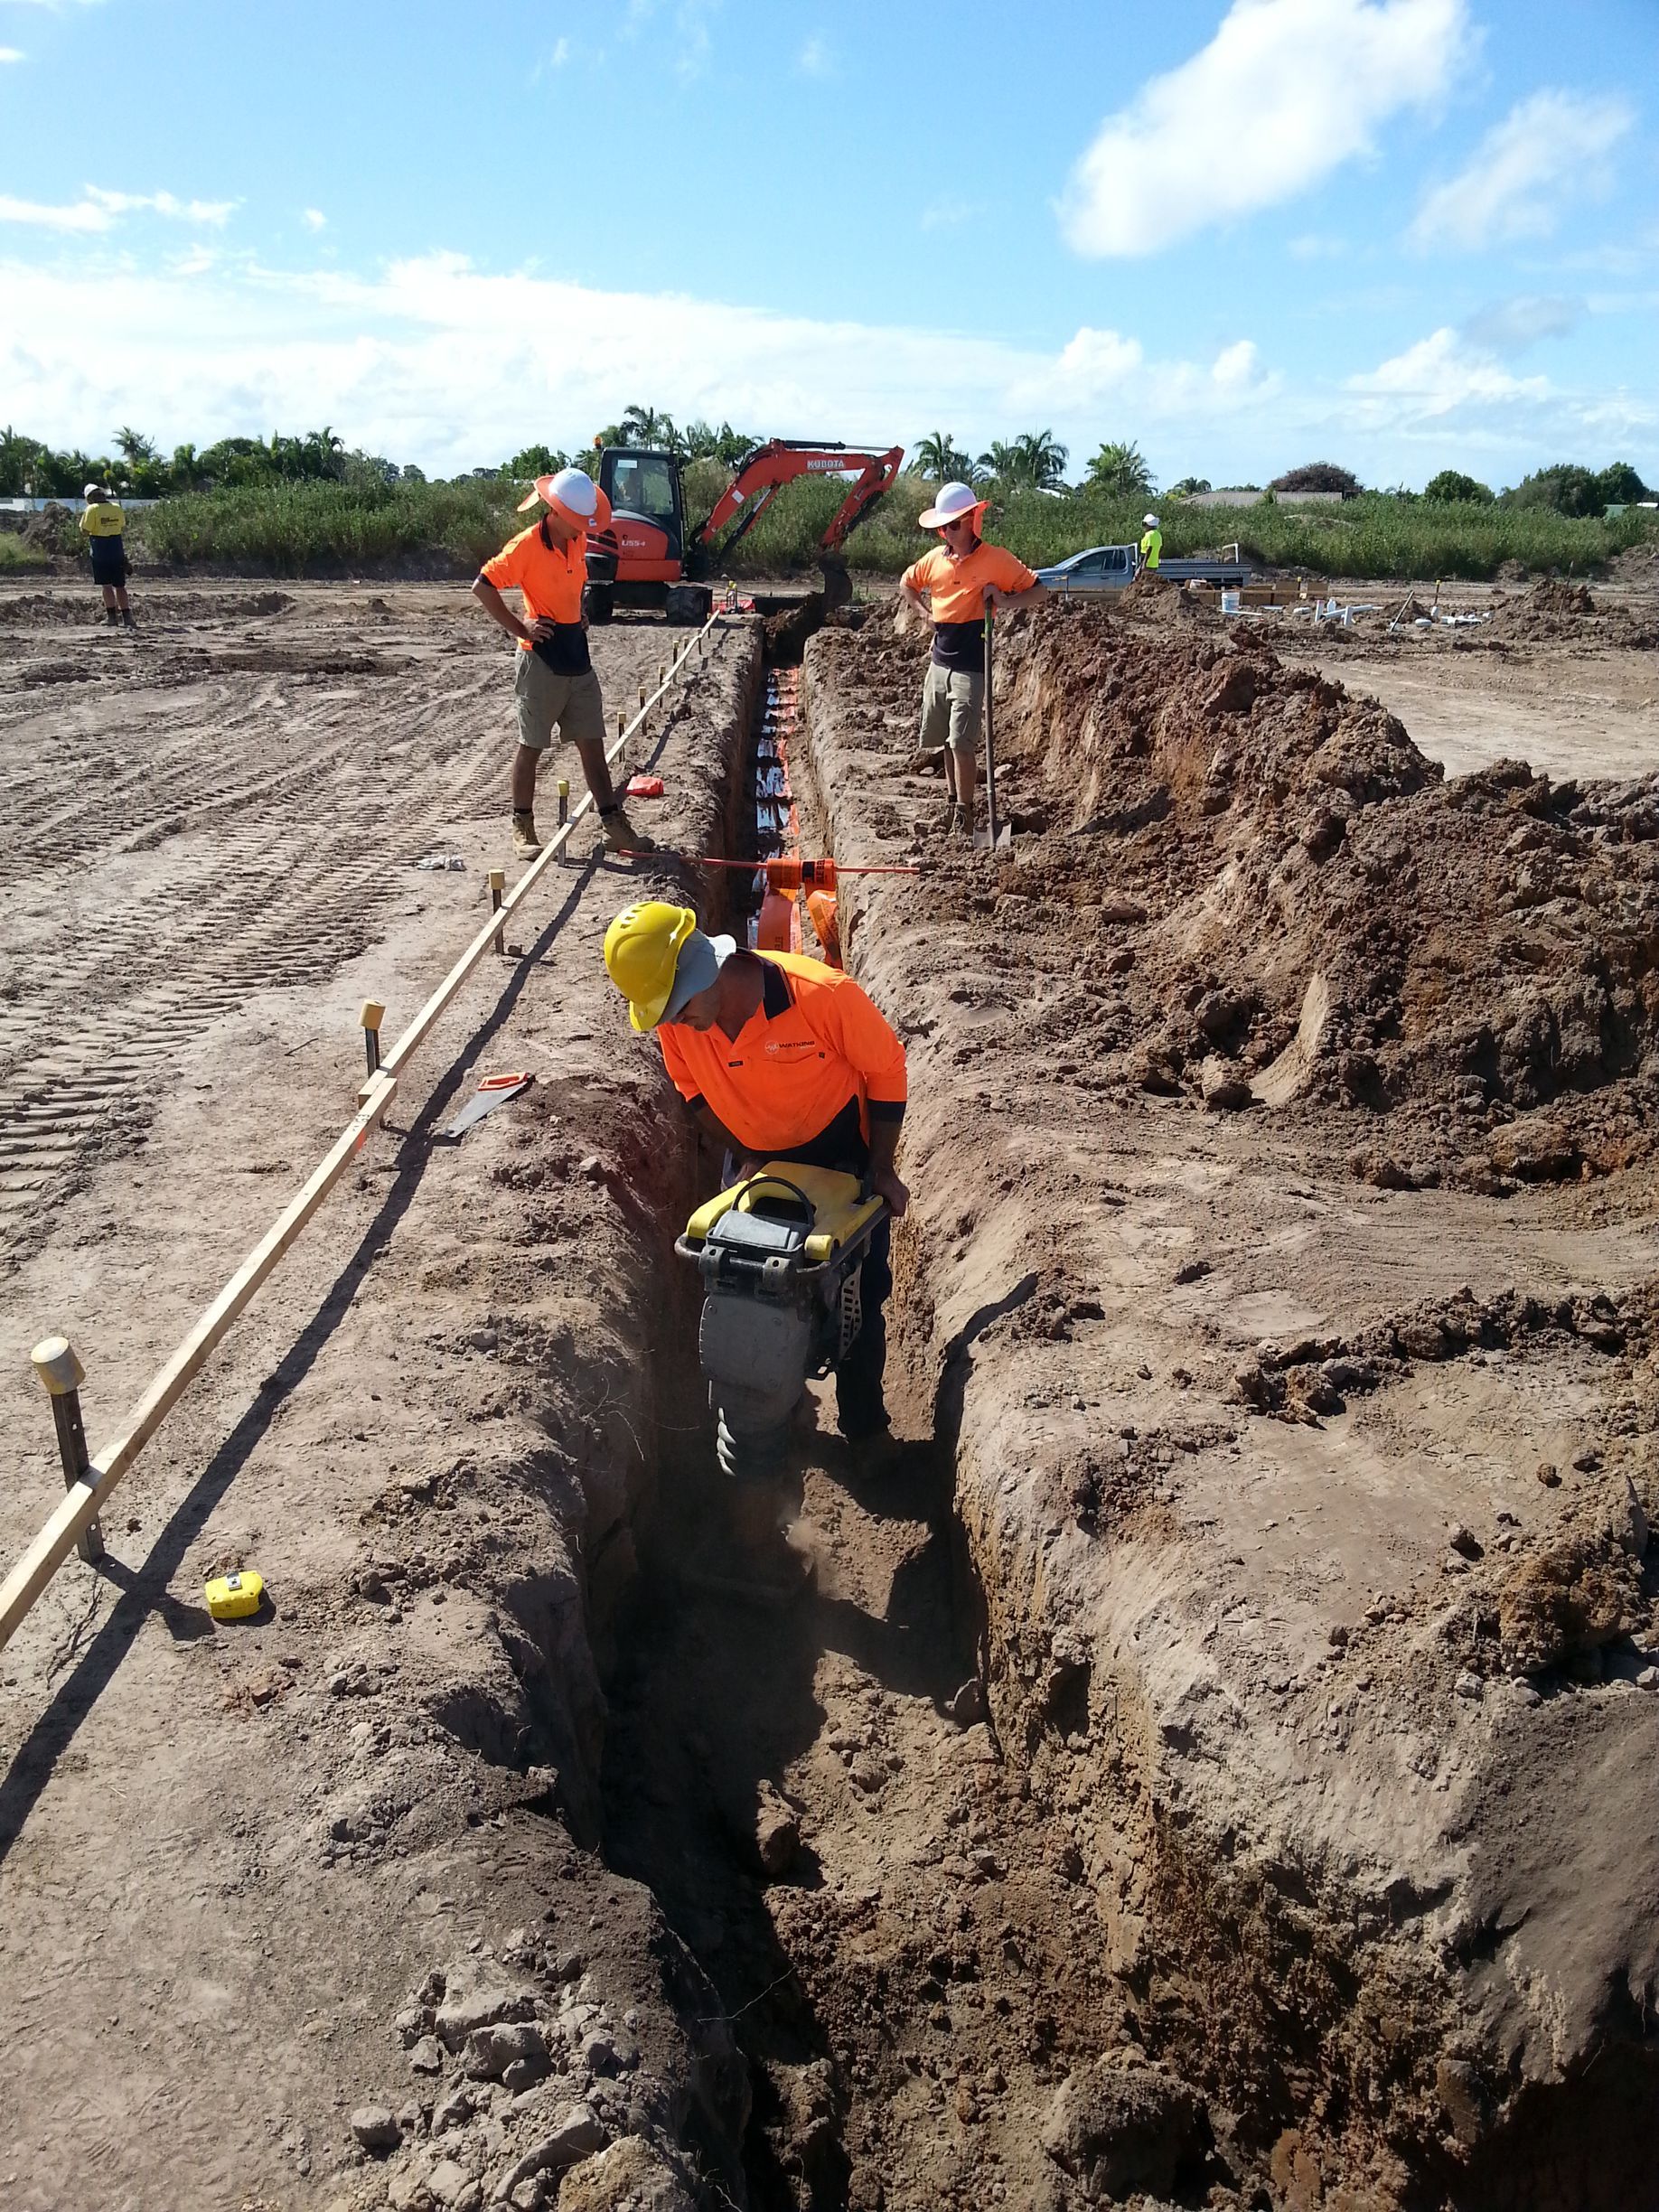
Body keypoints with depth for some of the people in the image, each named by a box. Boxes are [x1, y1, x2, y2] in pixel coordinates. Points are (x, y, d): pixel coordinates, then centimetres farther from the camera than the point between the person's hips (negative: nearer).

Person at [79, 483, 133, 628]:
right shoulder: (117, 507, 4)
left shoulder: (92, 509, -9)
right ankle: (126, 616, 7)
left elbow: (85, 530, -9)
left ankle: (112, 615, -6)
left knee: (106, 584, 0)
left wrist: (84, 515, 4)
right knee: (119, 585, 9)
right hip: (117, 548, 4)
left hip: (100, 550, -4)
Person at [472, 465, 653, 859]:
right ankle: (523, 827, 13)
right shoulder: (526, 546, -16)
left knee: (592, 744, 7)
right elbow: (482, 587, -15)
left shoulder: (578, 541, 6)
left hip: (576, 656, 7)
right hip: (541, 659, -7)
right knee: (531, 746, 3)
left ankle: (613, 825, 11)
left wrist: (578, 618, 11)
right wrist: (519, 628, -16)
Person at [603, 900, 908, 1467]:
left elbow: (886, 1068, -20)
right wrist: (747, 1158, -9)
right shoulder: (676, 1021, -21)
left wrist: (882, 1169, -16)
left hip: (842, 1156, -3)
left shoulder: (822, 994, -35)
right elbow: (697, 1094, -1)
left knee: (859, 1296, 2)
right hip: (759, 1158, 4)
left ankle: (865, 1424, 21)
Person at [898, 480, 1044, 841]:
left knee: (962, 742, -12)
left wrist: (1005, 601, -23)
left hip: (971, 666, -6)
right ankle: (954, 803, 28)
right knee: (947, 741, 13)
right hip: (940, 660, 6)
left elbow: (1039, 591, -5)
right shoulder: (935, 559, 8)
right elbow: (906, 584, 27)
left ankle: (964, 817, -6)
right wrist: (925, 611, 10)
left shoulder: (995, 560, -8)